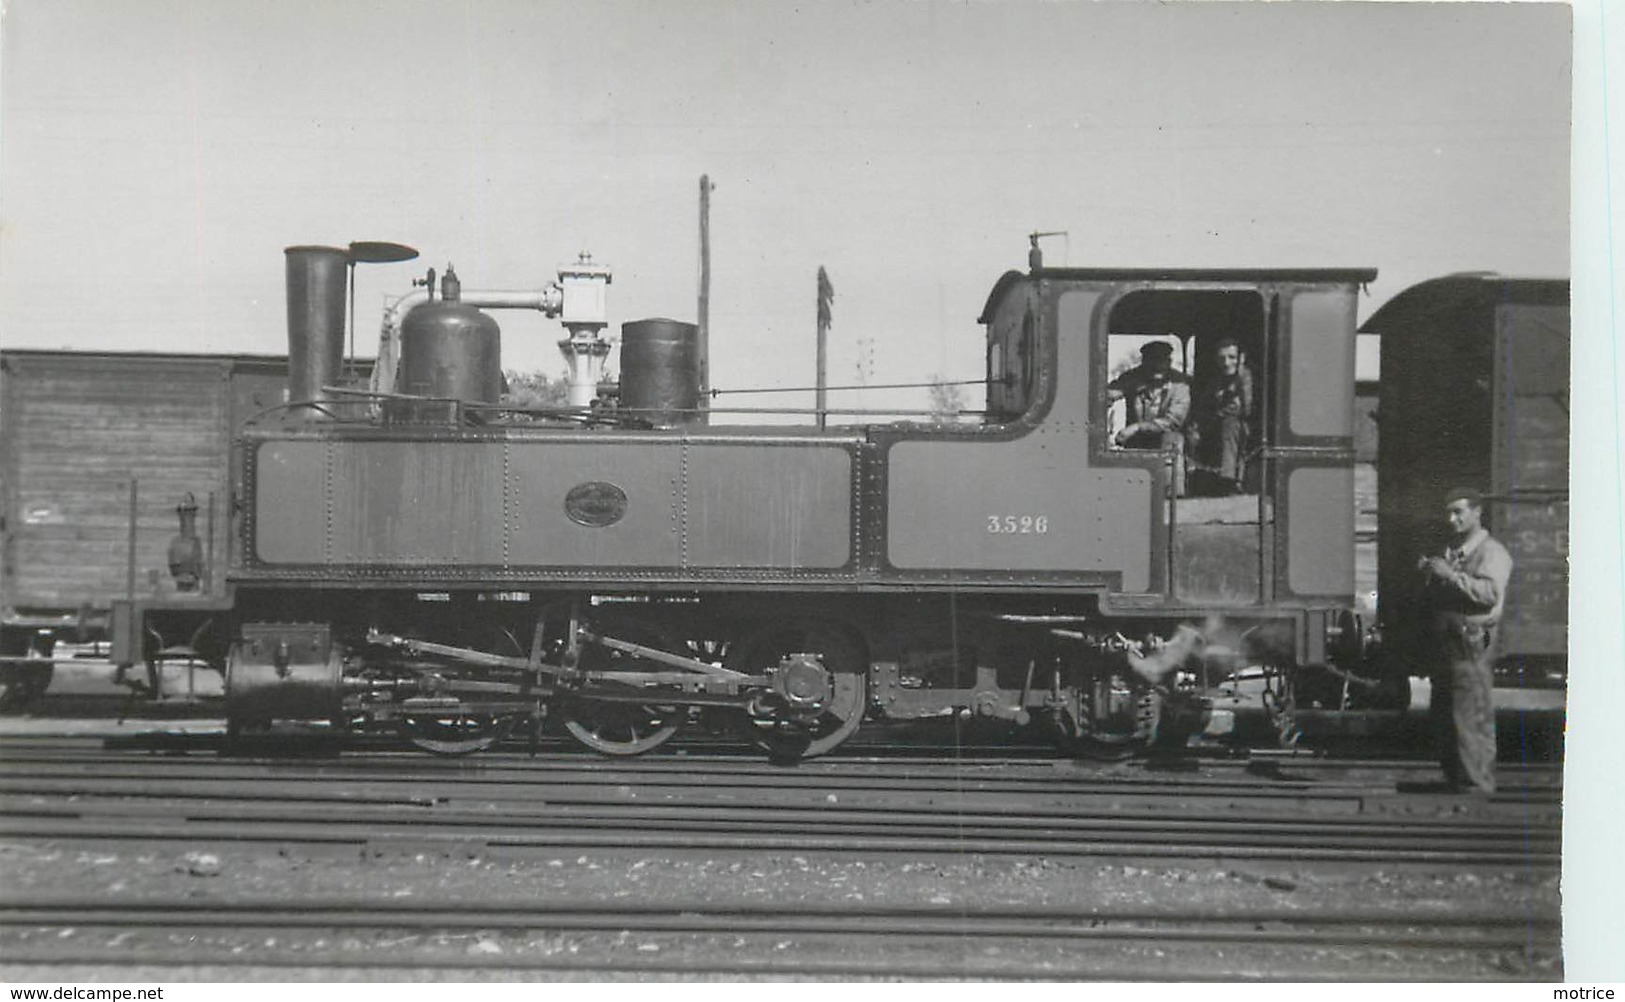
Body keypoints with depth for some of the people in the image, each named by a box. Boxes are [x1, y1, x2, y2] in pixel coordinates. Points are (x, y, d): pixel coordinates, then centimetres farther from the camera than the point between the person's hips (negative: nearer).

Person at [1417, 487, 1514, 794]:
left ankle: (1479, 785, -5)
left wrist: (1451, 575, -22)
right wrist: (1428, 575, 5)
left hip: (1472, 644, -9)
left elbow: (1490, 592, -21)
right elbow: (1433, 598, 24)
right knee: (1443, 715, 11)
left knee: (1472, 718, -10)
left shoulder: (1491, 552, -5)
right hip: (1445, 640, 9)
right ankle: (1454, 780, 20)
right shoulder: (1450, 551, 21)